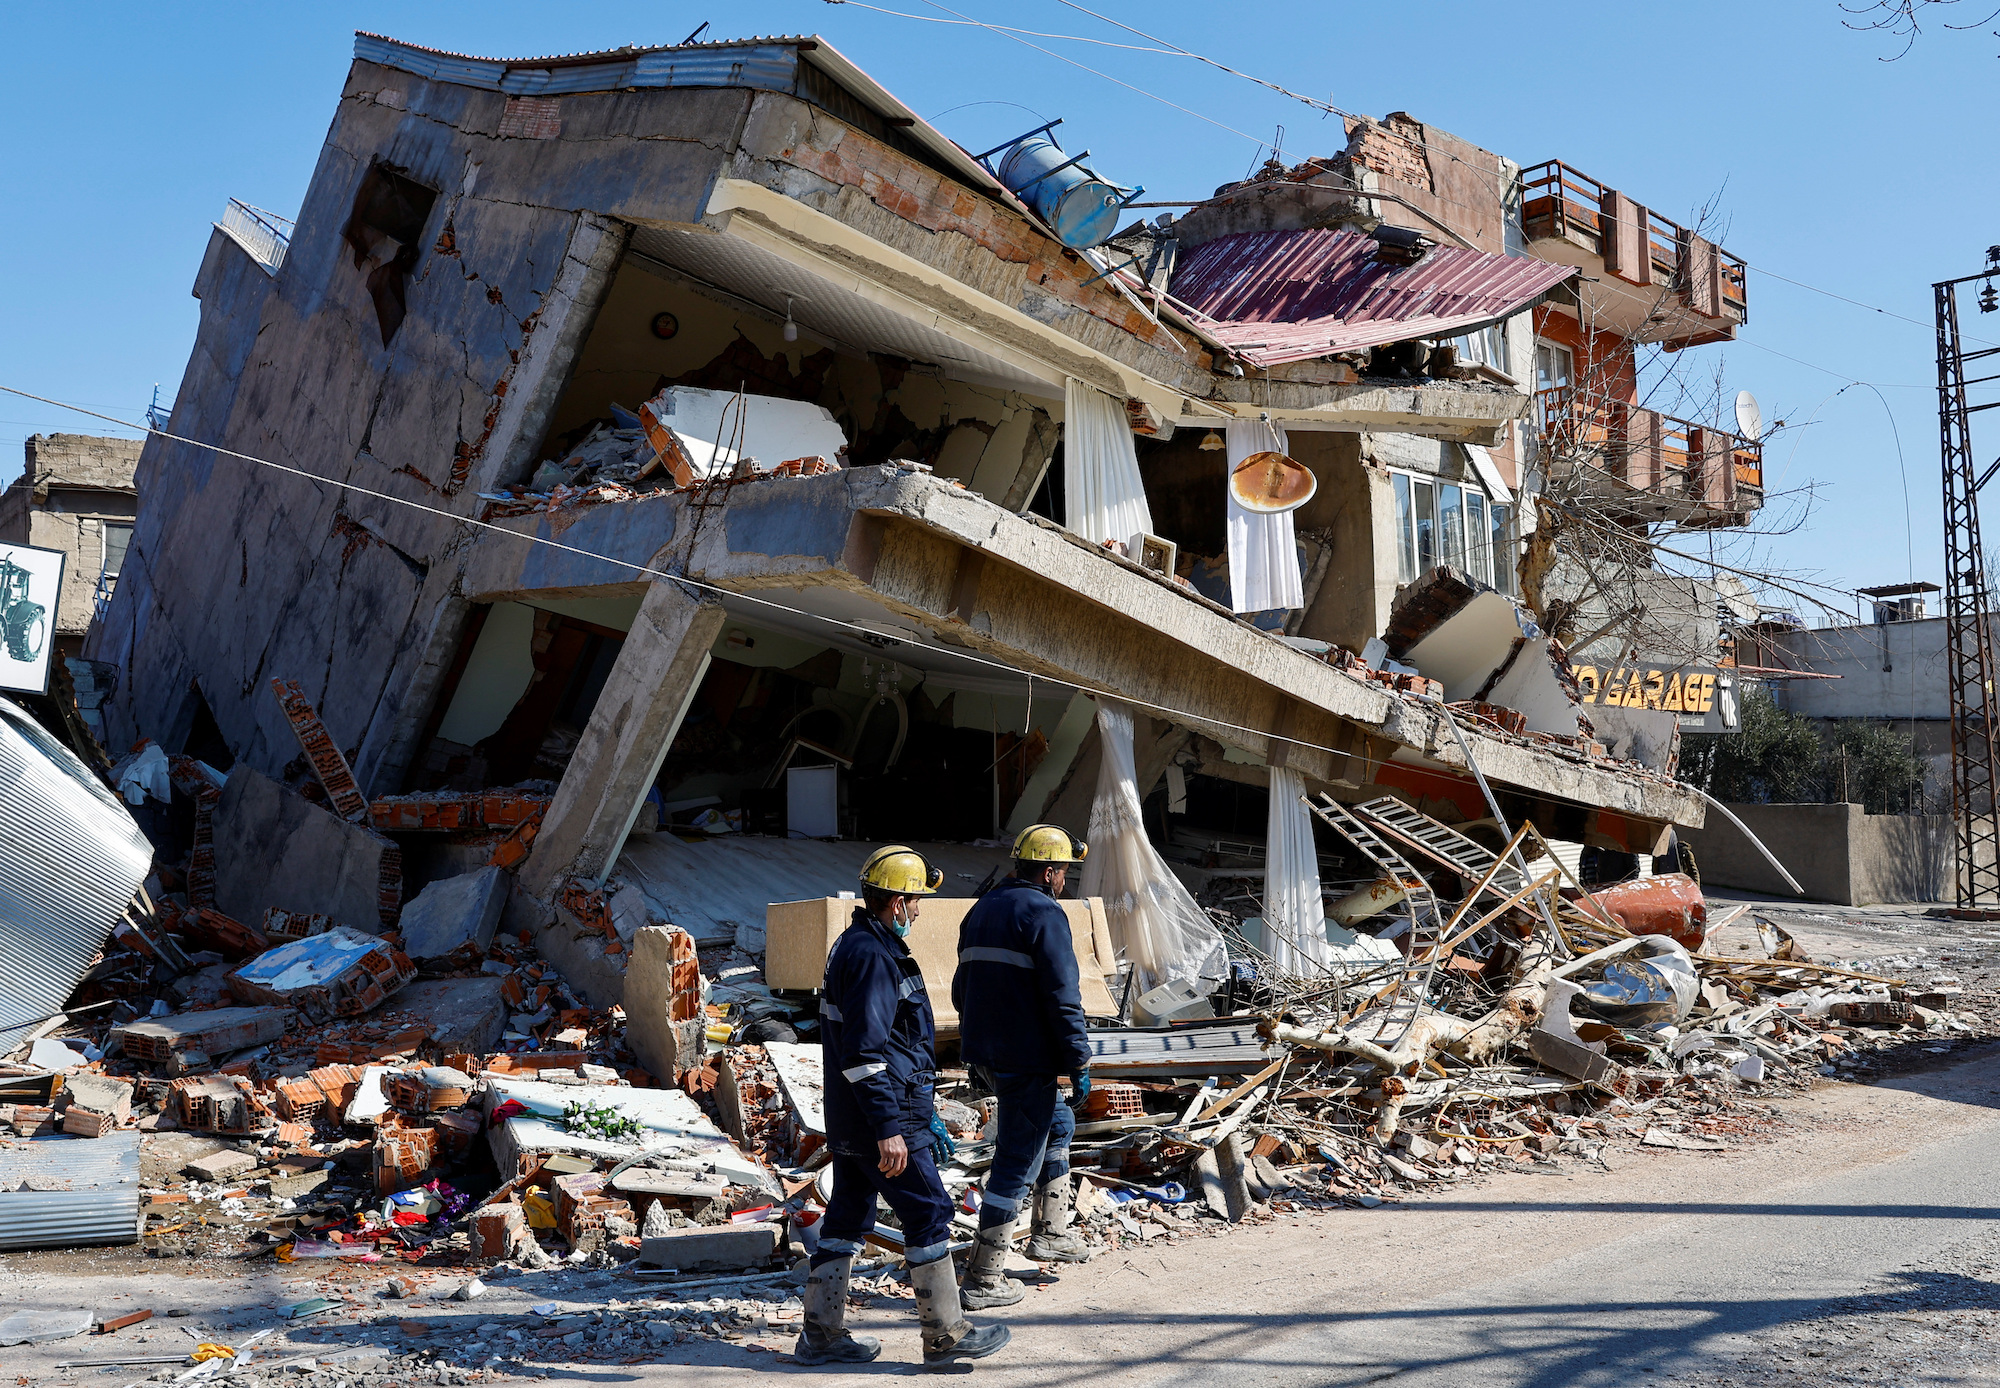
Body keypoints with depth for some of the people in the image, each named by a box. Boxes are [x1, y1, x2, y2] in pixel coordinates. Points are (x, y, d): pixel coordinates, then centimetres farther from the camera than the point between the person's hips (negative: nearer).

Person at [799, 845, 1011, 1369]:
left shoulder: (853, 946, 14)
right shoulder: (874, 957, -19)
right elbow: (864, 1053, -26)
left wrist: (923, 1113, 27)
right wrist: (889, 1128, -26)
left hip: (847, 1122, 10)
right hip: (881, 1119, -10)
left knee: (847, 1219, 15)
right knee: (929, 1215, 0)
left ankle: (822, 1332, 21)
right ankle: (946, 1335, 9)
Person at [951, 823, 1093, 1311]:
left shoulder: (981, 910, 14)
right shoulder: (1044, 914, -13)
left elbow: (961, 990, 19)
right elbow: (1063, 997, -19)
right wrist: (1079, 1064, -13)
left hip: (982, 1051, 9)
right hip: (1027, 1059, -9)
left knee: (1057, 1124, 26)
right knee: (1017, 1162, -2)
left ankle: (1051, 1232, 32)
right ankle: (984, 1279, 2)